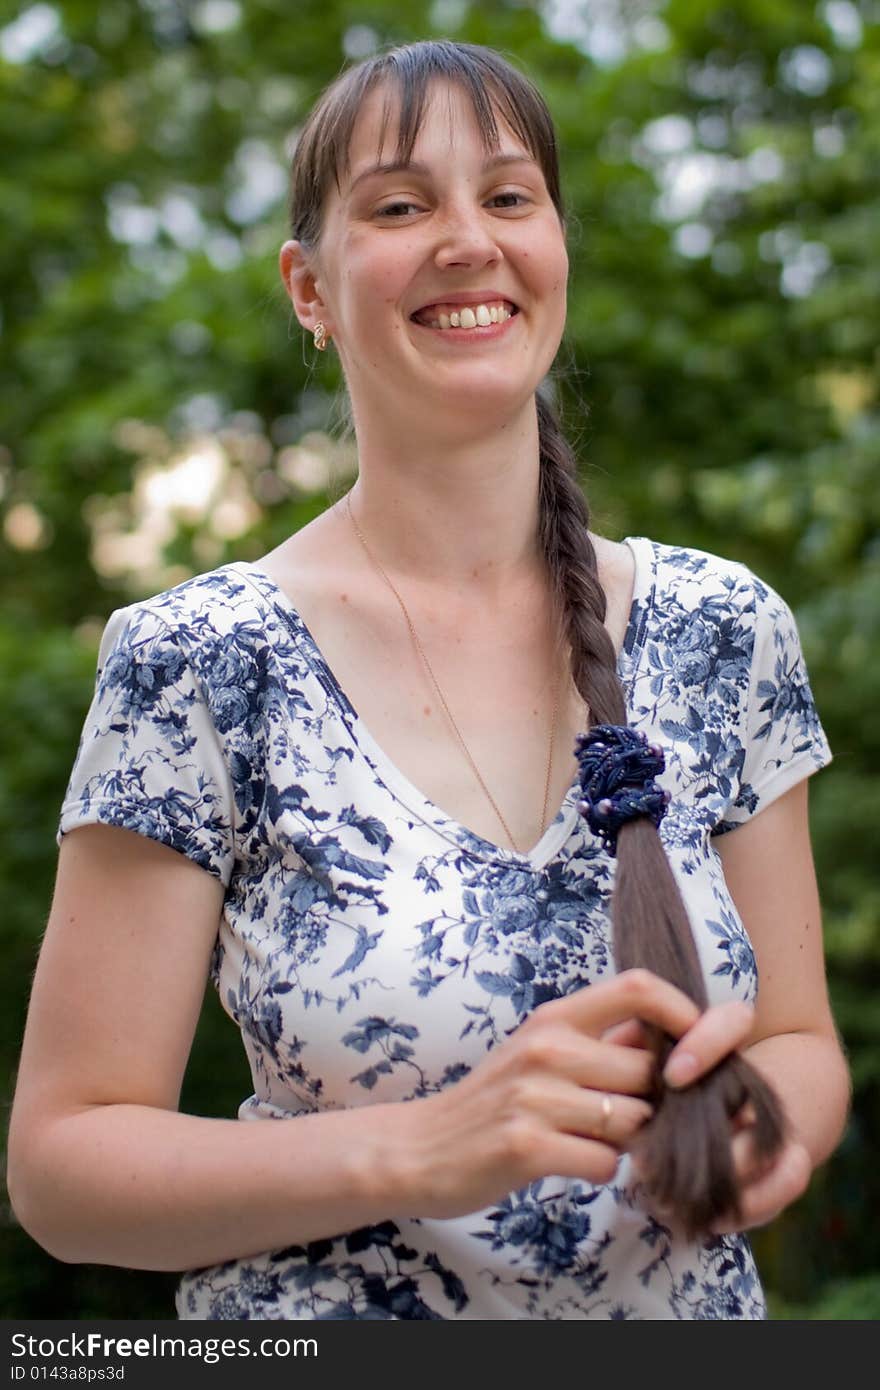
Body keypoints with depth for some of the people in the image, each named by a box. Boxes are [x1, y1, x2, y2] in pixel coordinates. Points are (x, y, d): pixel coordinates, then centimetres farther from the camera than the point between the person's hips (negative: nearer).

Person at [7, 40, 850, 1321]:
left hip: (695, 1306, 3)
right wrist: (424, 1150, -28)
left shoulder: (724, 632, -6)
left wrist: (758, 1115, -21)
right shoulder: (194, 665, -15)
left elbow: (805, 1039, 1)